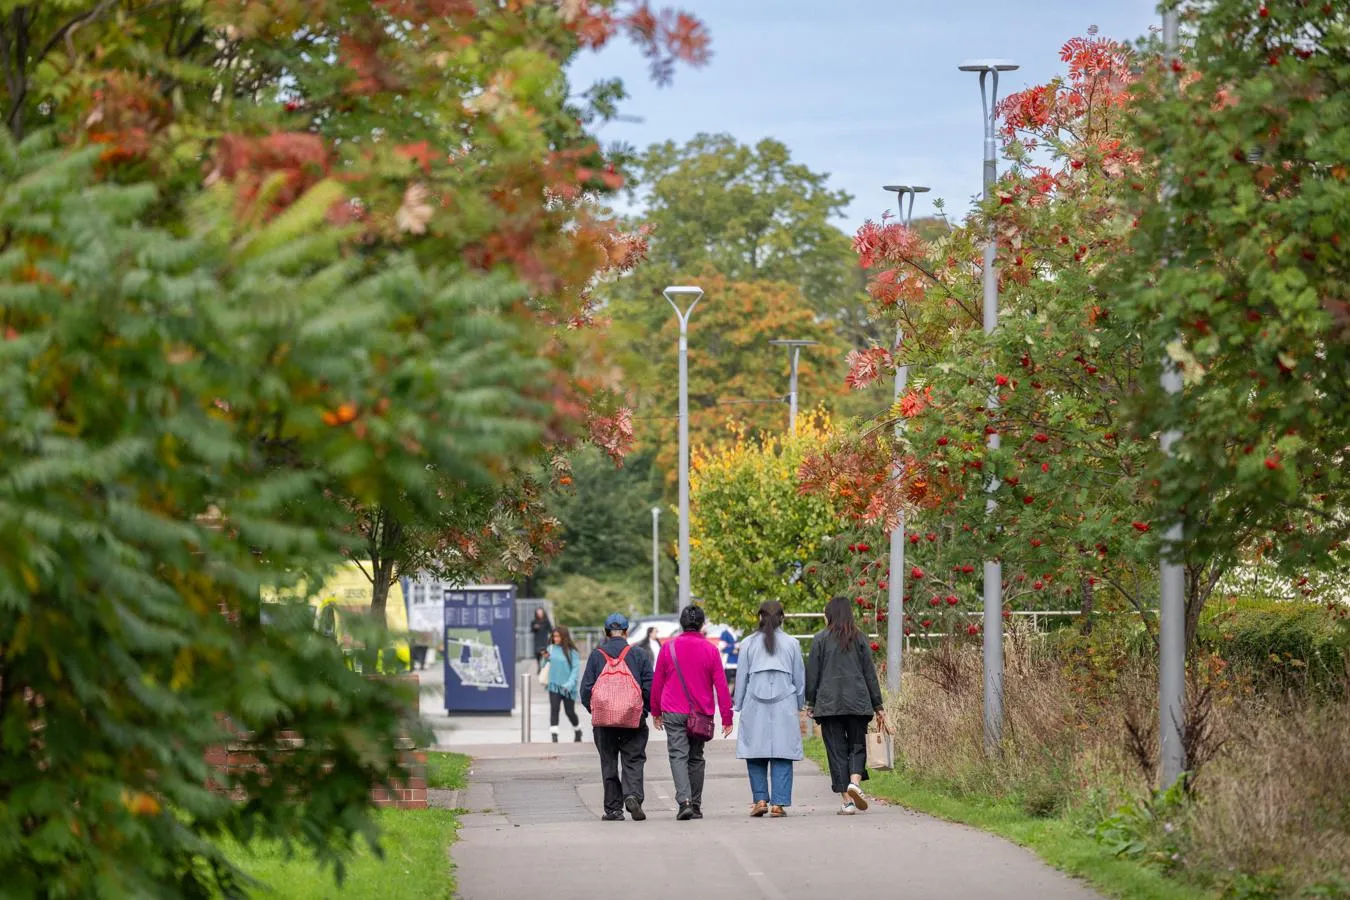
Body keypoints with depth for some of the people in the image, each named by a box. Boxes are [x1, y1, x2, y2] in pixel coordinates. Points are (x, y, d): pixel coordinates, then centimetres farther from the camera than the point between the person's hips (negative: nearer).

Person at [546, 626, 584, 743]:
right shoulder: (551, 648, 4)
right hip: (554, 685, 2)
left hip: (567, 688, -2)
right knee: (554, 709, -13)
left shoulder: (572, 651, -8)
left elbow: (576, 668, -11)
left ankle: (577, 731, 36)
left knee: (570, 712, 8)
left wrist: (570, 683, -22)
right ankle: (554, 736, -15)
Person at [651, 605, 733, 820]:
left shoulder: (668, 648, 1)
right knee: (696, 758, 12)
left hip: (673, 713, -1)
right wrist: (727, 717, 3)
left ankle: (684, 801, -23)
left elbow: (657, 683, 7)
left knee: (678, 756, -5)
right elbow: (721, 686, -1)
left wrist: (656, 712, 18)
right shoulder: (710, 650, 0)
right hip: (701, 713, 1)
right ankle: (696, 805, 15)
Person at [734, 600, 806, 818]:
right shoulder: (791, 644, 4)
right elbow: (800, 678, 9)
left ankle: (760, 799, -1)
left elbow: (741, 678, 6)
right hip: (784, 706, 0)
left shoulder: (748, 644, 3)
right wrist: (799, 706, 20)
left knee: (756, 754, 7)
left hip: (755, 707, 0)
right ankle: (778, 803, -5)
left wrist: (739, 707, 13)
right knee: (782, 755, 0)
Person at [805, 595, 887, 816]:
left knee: (836, 750, 2)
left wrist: (810, 703, 10)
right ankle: (855, 781, -16)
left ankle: (847, 801, -3)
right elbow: (870, 673, 8)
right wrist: (878, 706, 12)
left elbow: (812, 673, 2)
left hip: (828, 704, -1)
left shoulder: (820, 639, 2)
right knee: (857, 745, 12)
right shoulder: (859, 639, 7)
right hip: (857, 703, 1)